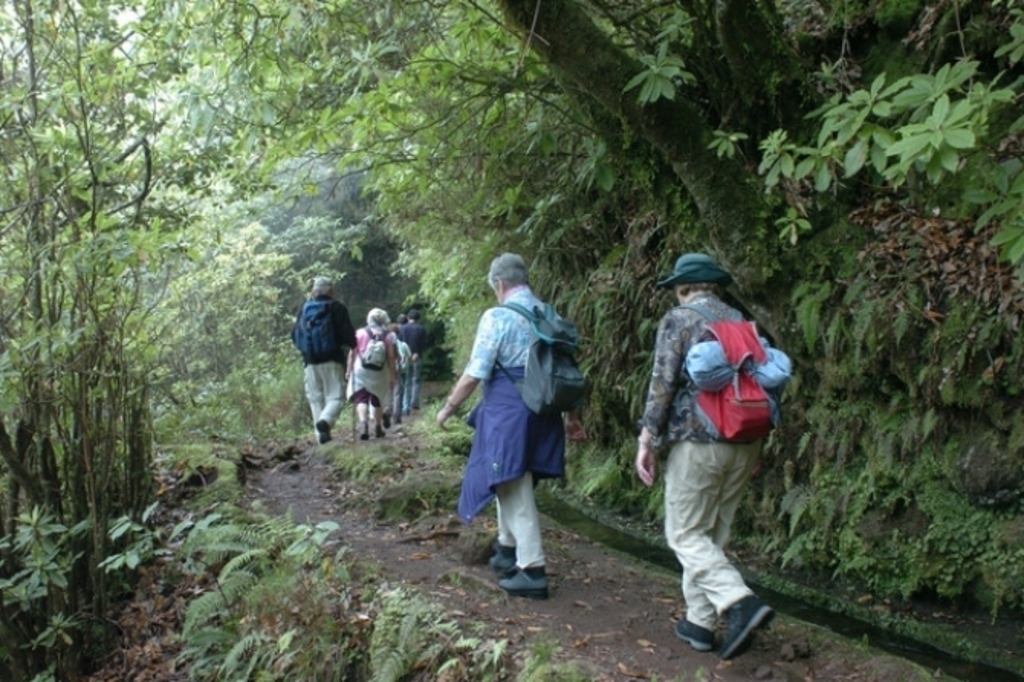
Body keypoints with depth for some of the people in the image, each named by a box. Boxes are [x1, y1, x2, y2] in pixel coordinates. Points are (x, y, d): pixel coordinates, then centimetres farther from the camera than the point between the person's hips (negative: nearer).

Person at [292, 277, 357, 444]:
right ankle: (325, 420, -29)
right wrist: (351, 344, 14)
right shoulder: (337, 308, -2)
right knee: (336, 396, -1)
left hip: (310, 361, 3)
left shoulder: (305, 308, 8)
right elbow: (348, 334, -7)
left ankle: (322, 436, 4)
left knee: (316, 398, 9)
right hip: (333, 359, -3)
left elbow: (295, 334, 10)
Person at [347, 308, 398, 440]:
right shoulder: (388, 336, -1)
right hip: (380, 373, 1)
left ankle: (363, 423, -28)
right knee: (377, 400, 18)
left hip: (361, 371, -1)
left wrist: (349, 370, 8)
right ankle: (378, 428, 27)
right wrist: (392, 376, 4)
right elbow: (391, 358, -2)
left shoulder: (360, 333, 0)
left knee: (361, 399, -4)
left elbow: (352, 353, -1)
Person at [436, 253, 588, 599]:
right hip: (542, 412, 7)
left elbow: (474, 374, -13)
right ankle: (508, 550, 35)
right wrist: (571, 416, 21)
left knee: (514, 489, -1)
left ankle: (532, 570, 1)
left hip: (508, 412, -7)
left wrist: (449, 407, 0)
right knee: (511, 482, 22)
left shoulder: (497, 317, -12)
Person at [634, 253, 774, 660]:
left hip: (698, 441, -6)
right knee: (714, 535, 13)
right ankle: (699, 622, 17)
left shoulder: (678, 320, -3)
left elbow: (662, 383, -11)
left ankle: (741, 603, -16)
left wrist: (646, 440, -7)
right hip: (744, 443, 6)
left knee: (685, 534, 1)